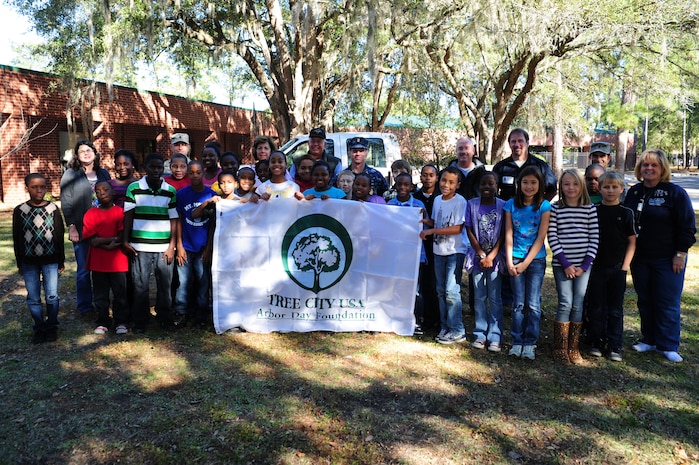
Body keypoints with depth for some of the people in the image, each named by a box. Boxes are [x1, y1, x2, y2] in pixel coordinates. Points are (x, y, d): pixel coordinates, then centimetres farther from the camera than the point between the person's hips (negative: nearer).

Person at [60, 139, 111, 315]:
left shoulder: (104, 174, 10)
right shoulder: (70, 175, 1)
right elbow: (66, 203, -3)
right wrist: (71, 226, -11)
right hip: (82, 230, -3)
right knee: (84, 269, 2)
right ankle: (85, 306, 13)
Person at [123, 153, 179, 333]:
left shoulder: (171, 191, 5)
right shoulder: (134, 188, 2)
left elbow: (173, 219, 5)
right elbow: (128, 216, 4)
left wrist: (172, 246, 1)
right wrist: (126, 241, -2)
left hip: (164, 247, 1)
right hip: (140, 246, -1)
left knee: (165, 284, 7)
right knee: (140, 285, 5)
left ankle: (164, 317, 23)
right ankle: (140, 321, 17)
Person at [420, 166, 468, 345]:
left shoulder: (460, 202, -13)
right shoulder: (437, 200, 7)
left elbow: (457, 228, -19)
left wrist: (431, 231, -19)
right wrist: (426, 220, -5)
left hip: (455, 252, -7)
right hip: (438, 251, 7)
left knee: (451, 291, -9)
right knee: (441, 291, 13)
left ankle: (457, 331, 2)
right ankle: (445, 327, 25)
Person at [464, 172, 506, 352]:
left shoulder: (502, 205, -1)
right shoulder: (472, 204, 1)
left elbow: (503, 234, -3)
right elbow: (469, 231, 0)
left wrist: (491, 256, -9)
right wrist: (481, 255, -6)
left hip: (495, 257, -1)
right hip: (477, 256, 1)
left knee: (495, 298, 2)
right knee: (479, 297, 7)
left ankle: (495, 337, 7)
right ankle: (480, 334, 15)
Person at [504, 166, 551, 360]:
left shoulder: (544, 206, -3)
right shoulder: (511, 204, 2)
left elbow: (541, 237, -7)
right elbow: (508, 234, 1)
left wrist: (525, 263, -11)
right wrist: (509, 262, -6)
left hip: (536, 260, -1)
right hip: (515, 258, 1)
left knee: (533, 304, 1)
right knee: (518, 303, 6)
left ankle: (530, 343, 10)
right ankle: (517, 341, 15)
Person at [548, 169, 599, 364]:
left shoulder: (590, 209, 5)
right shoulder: (555, 209, 0)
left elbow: (595, 238, 2)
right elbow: (552, 237, -4)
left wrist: (585, 265, -5)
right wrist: (565, 264, -10)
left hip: (583, 264, 2)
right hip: (562, 264, -2)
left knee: (578, 306, 5)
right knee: (565, 304, -5)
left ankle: (573, 348, 17)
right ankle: (560, 349, 7)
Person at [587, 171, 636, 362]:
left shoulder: (626, 213, 1)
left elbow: (632, 242, 2)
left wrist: (625, 266, -4)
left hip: (617, 268, 0)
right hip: (596, 267, 0)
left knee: (615, 308, 6)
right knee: (595, 307, 6)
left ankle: (614, 346, 15)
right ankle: (596, 342, 18)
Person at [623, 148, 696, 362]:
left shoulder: (675, 192, -7)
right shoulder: (634, 192, 8)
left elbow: (687, 227, -7)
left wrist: (680, 253, -11)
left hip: (668, 259, -5)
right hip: (639, 259, 5)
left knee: (668, 303, 1)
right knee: (645, 301, 12)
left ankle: (668, 346, 12)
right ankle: (648, 340, 24)